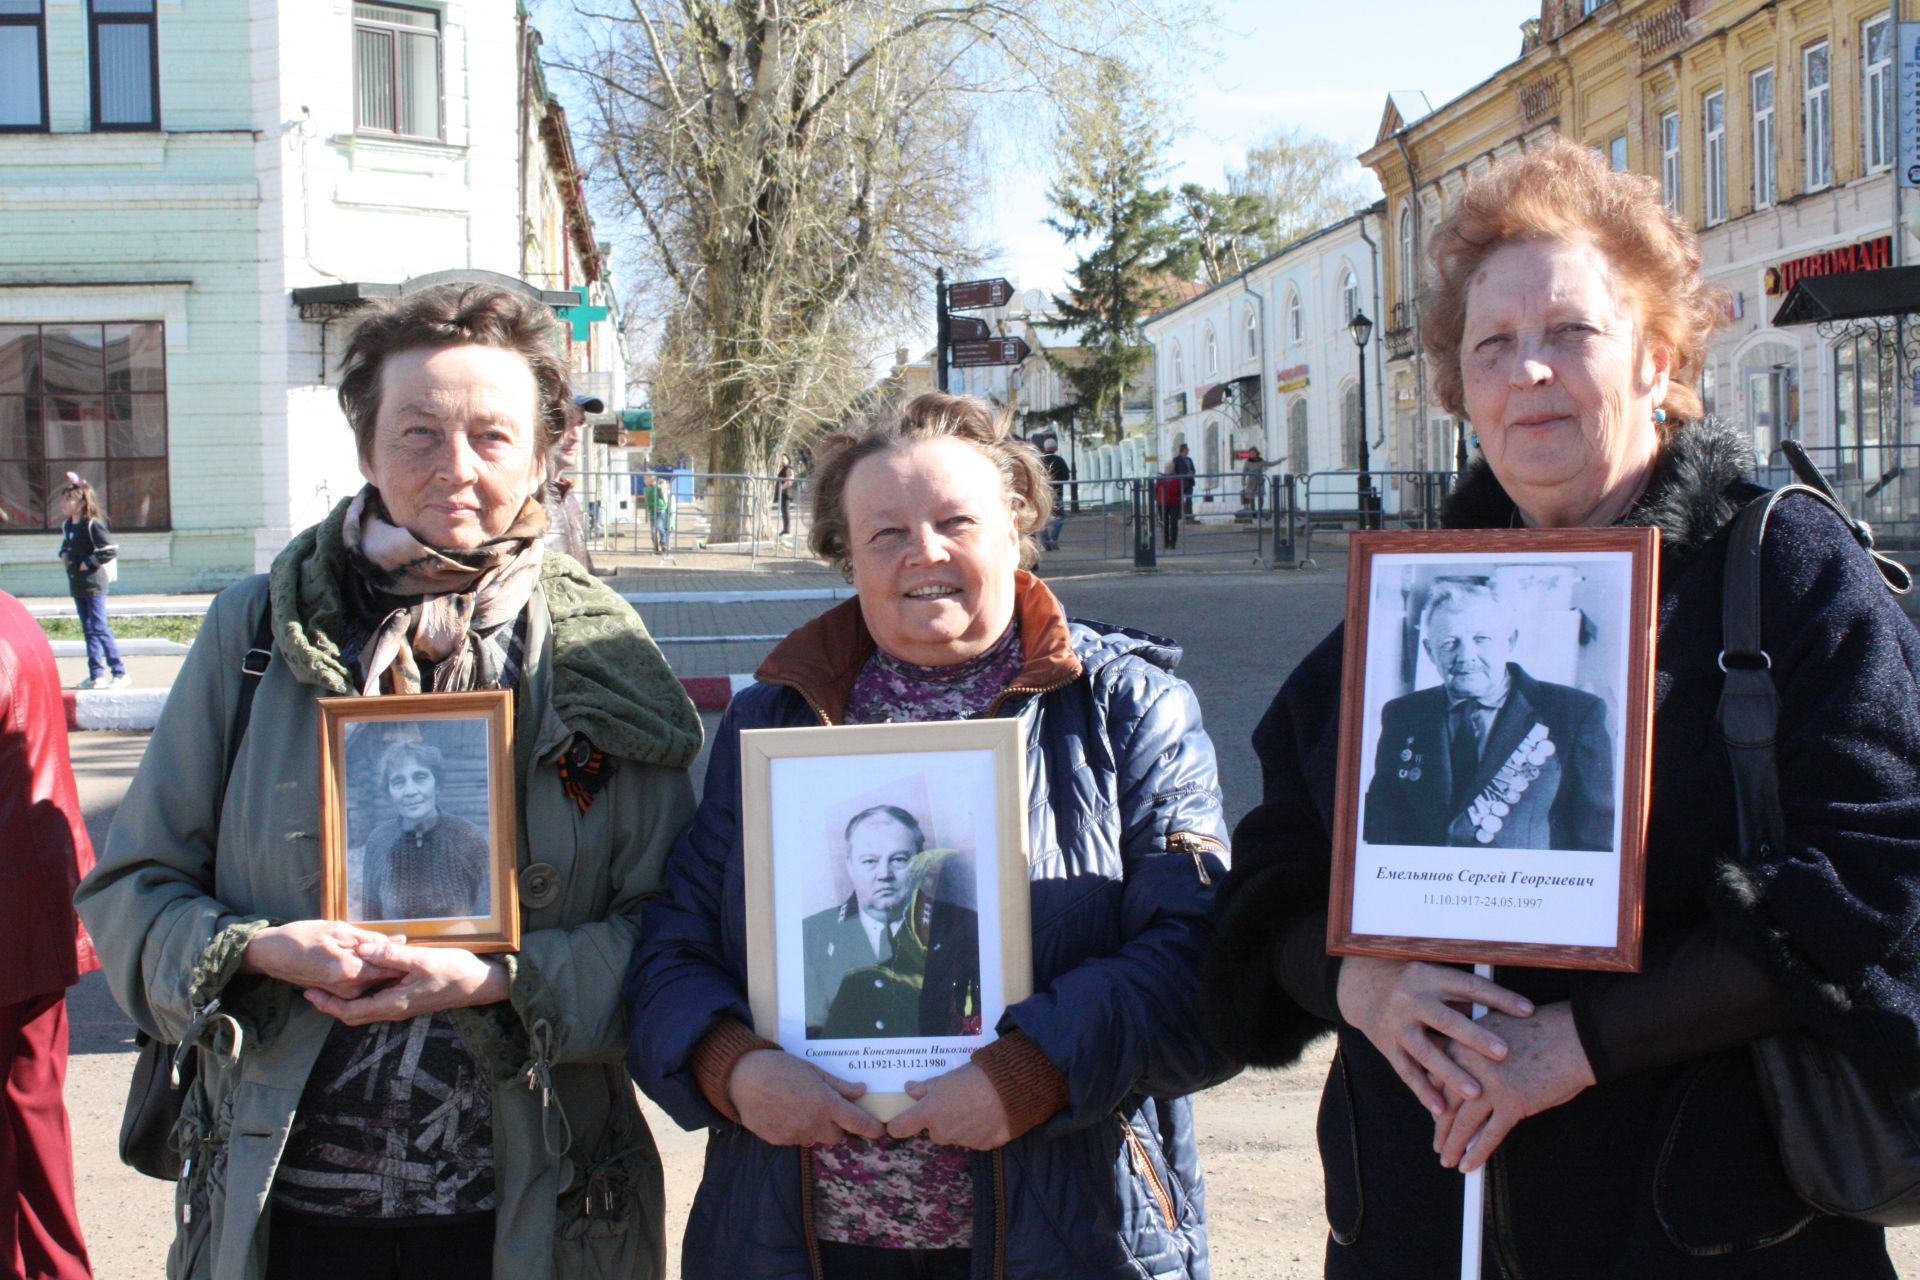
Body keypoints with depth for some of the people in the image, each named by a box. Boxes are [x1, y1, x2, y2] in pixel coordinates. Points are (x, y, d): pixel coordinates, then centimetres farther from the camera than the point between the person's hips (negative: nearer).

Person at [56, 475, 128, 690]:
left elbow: (110, 550, -19)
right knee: (88, 630, 10)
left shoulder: (93, 525, -15)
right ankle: (97, 675, 15)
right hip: (77, 585, 9)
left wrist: (89, 562, -16)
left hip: (94, 584, -9)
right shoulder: (66, 526, 11)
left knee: (99, 628, -10)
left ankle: (120, 673, -5)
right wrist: (63, 554, 10)